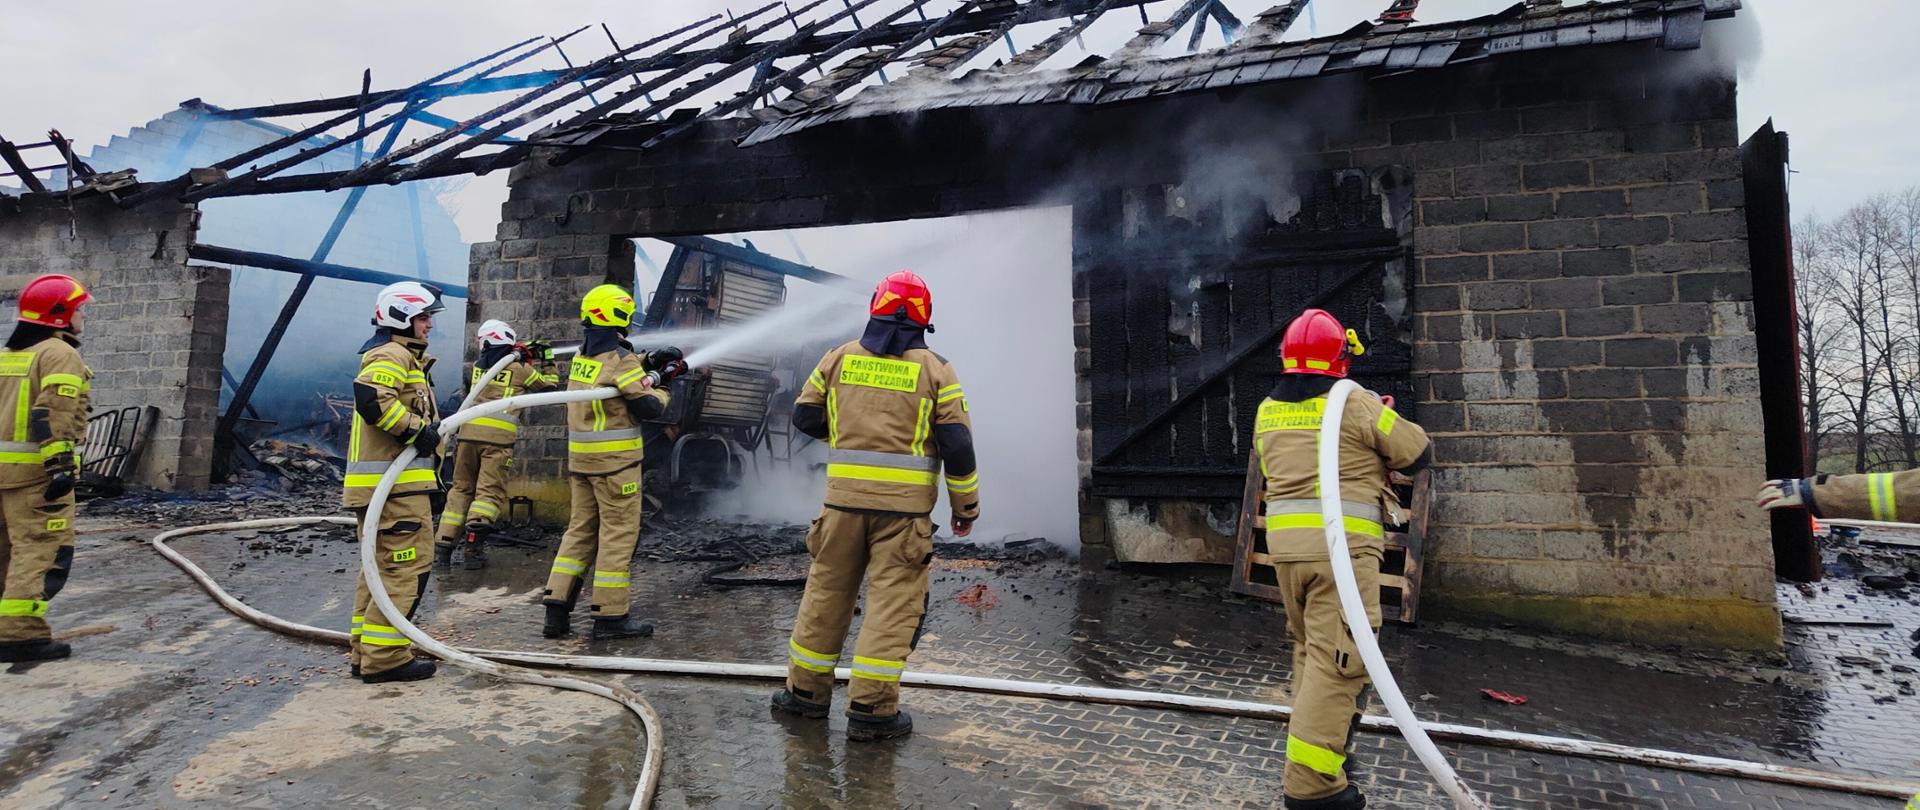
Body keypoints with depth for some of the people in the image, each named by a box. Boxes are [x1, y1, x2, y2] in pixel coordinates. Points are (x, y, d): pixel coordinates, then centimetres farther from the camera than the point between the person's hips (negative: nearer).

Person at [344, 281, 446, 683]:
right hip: (395, 484, -11)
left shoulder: (404, 358, 25)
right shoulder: (392, 356, -9)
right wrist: (416, 429, -21)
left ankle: (367, 651, 22)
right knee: (408, 566, -9)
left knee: (382, 566, 15)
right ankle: (384, 657, -6)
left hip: (382, 484, 11)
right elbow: (370, 397, -27)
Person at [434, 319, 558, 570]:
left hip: (469, 431, 4)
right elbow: (550, 384, 19)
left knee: (462, 488, 12)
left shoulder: (477, 366, 17)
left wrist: (521, 358, 39)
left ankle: (443, 549, 9)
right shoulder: (519, 369, 5)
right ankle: (474, 546, -18)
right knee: (490, 492, -3)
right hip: (498, 436, -4)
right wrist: (547, 359, 33)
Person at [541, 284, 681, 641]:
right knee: (619, 532, 0)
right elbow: (649, 407, -12)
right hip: (615, 459, -8)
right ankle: (611, 615, 4)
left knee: (581, 528, 13)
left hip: (580, 457, 8)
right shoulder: (621, 360, -14)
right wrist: (661, 382, 6)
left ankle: (557, 610, 12)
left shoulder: (582, 356, 10)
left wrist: (648, 362, 12)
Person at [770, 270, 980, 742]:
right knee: (893, 604, 3)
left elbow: (804, 415, 13)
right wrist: (966, 507, 5)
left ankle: (807, 691, 27)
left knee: (827, 592, 15)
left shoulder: (839, 359, 6)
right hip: (905, 506, -3)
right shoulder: (935, 370, -1)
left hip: (844, 496, 3)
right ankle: (870, 709, 5)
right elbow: (957, 444, -5)